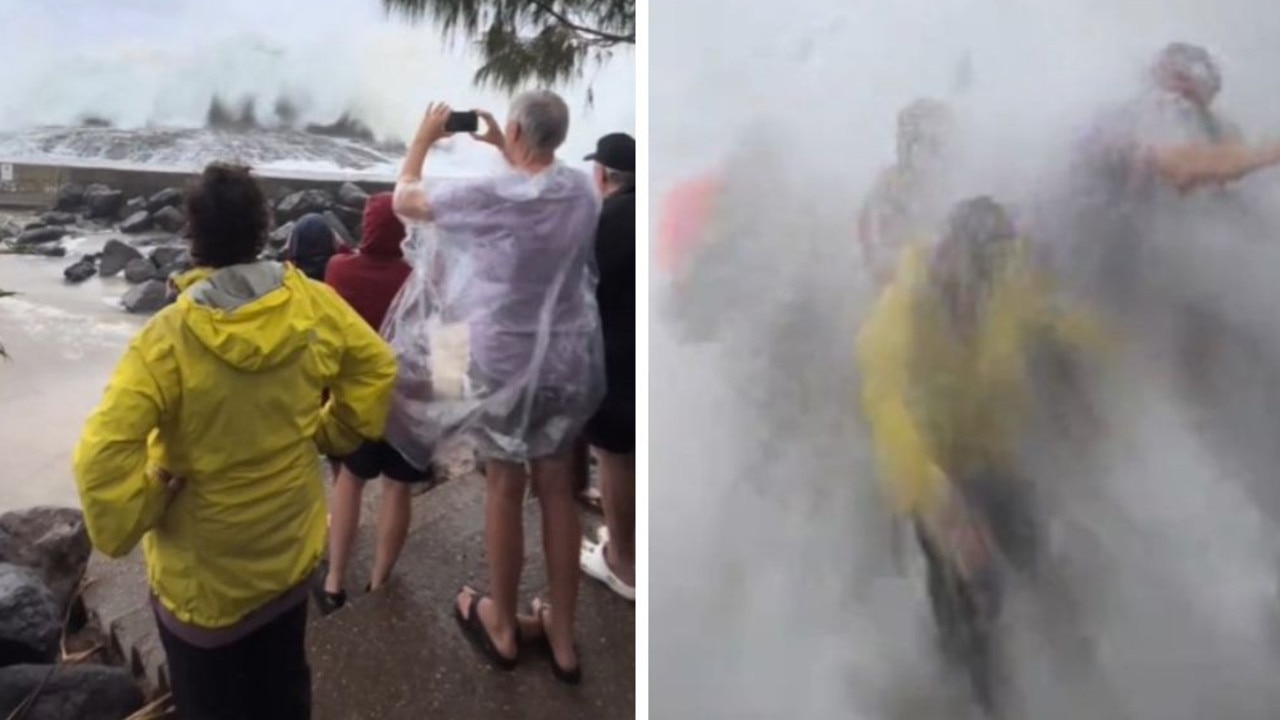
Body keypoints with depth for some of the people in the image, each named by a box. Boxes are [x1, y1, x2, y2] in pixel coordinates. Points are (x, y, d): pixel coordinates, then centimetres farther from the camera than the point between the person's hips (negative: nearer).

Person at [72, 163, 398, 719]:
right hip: (292, 547, 4)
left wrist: (129, 524, -14)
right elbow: (377, 366, 0)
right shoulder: (313, 305, -14)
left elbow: (104, 455, -31)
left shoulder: (169, 338, -26)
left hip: (203, 570, -4)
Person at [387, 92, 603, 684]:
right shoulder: (581, 189, -3)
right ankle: (562, 637, 24)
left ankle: (504, 628, 31)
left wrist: (425, 137, 9)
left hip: (505, 362, -4)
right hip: (570, 360, 5)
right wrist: (504, 151, 19)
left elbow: (404, 198, -4)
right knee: (557, 490, 13)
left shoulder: (491, 195, -19)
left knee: (504, 489, 12)